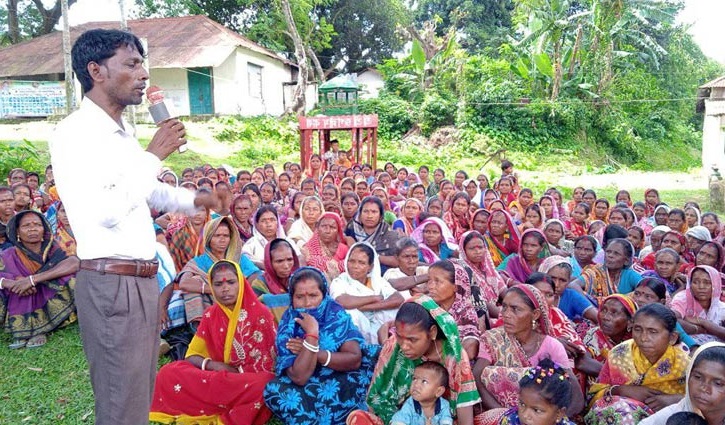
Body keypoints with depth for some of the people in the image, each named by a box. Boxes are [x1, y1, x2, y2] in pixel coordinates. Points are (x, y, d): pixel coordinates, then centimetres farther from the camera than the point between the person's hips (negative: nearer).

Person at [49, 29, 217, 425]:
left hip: (142, 278, 9)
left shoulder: (124, 132, 14)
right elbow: (105, 211, -25)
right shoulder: (74, 132, -14)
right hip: (111, 282, -9)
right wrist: (154, 154, -17)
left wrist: (192, 199, 31)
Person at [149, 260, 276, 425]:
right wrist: (212, 365, -13)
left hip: (250, 379, -3)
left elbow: (270, 362, -8)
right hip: (216, 379, 4)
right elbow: (192, 355, 7)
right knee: (168, 373, -16)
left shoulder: (260, 313, -7)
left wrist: (237, 371, -16)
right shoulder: (210, 315, 5)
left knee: (263, 386, -39)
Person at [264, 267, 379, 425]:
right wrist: (311, 334, -33)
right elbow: (299, 377, -26)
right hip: (309, 390, 0)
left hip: (344, 382, 1)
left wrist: (315, 353, -25)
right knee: (274, 391, -27)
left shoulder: (335, 313, -12)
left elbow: (355, 360, -19)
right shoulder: (288, 326, -15)